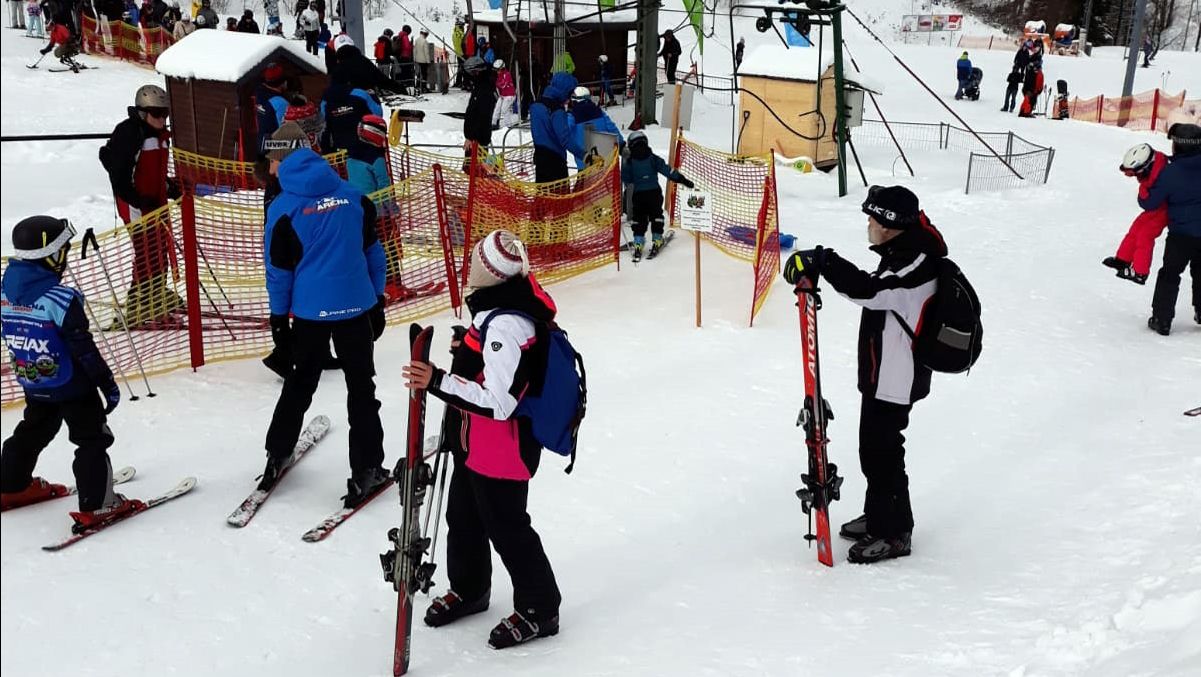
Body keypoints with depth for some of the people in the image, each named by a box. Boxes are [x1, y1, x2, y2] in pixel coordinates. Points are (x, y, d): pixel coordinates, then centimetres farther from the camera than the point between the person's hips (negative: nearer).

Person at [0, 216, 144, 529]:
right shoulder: (61, 299, -25)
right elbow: (84, 350, -22)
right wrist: (108, 384, -13)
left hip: (32, 384, 8)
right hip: (72, 386, -7)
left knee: (32, 432, 28)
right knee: (93, 440, 2)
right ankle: (96, 506, -2)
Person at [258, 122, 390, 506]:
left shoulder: (283, 208, -8)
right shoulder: (354, 196, -1)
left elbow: (279, 269, -3)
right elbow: (373, 251, 6)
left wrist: (279, 317, 6)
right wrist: (378, 302, 15)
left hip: (309, 311, -1)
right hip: (357, 306, 1)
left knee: (300, 382, 19)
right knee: (361, 388, 9)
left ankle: (277, 454, 28)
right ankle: (366, 469, 10)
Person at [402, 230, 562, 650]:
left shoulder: (505, 324, -31)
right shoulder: (512, 302, 0)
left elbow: (499, 402, -33)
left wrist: (438, 382, -35)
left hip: (502, 452, -10)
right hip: (476, 446, 10)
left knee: (507, 527, 6)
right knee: (464, 517, 23)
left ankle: (539, 608, 24)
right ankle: (468, 589, 45)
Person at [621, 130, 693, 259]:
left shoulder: (629, 162, -2)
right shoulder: (653, 158, -3)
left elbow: (625, 179, 4)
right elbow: (668, 171, -5)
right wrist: (683, 180, -2)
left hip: (638, 195, 0)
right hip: (654, 193, 0)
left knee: (639, 219, 9)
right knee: (656, 216, 16)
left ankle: (638, 243, 1)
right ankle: (657, 240, 16)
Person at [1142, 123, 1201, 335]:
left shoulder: (1170, 173, -15)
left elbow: (1149, 202, -9)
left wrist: (1144, 189, 10)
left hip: (1181, 234, -4)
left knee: (1169, 275, 7)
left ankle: (1162, 319, 5)